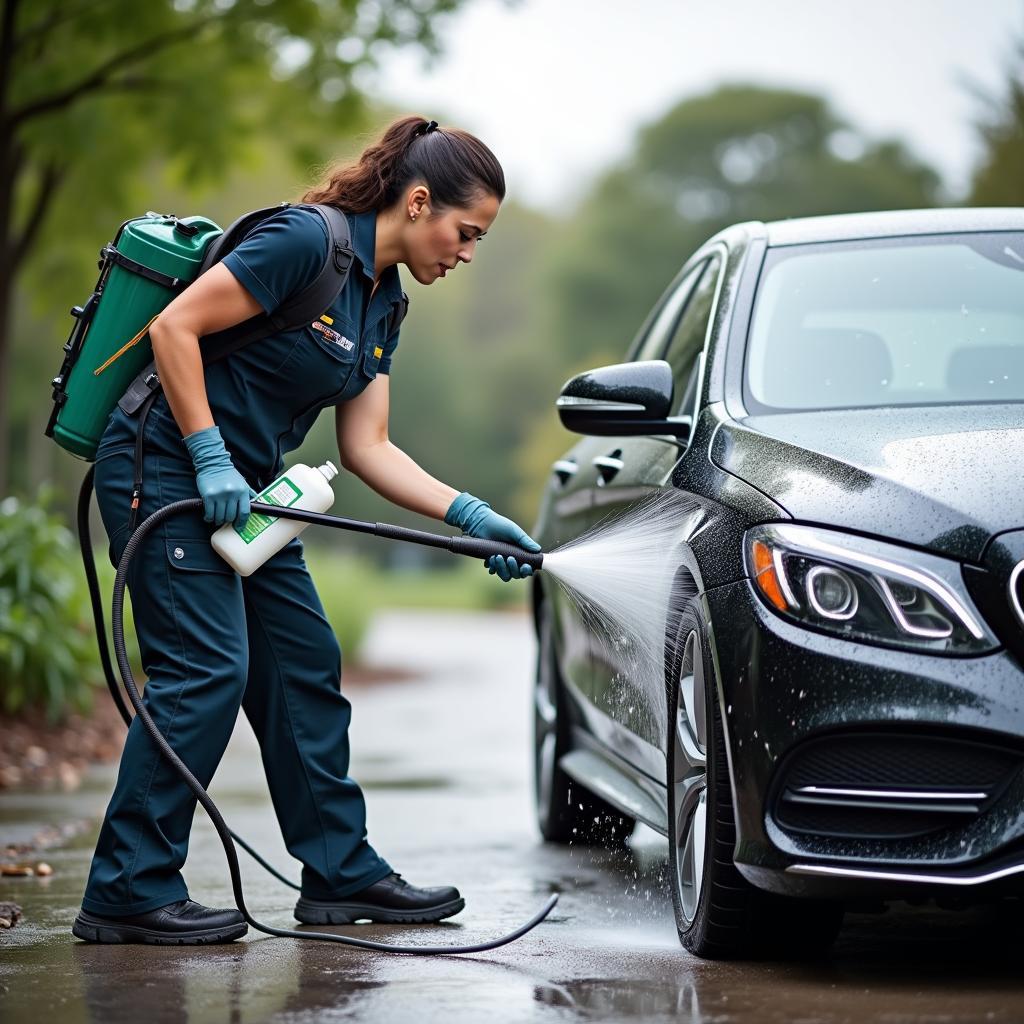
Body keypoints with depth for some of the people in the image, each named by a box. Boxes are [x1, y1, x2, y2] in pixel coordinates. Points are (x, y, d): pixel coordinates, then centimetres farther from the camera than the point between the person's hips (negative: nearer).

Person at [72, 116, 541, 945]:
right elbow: (174, 327, -21)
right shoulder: (307, 241, -18)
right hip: (163, 467, -10)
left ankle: (341, 870, 18)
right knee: (205, 670, -14)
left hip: (240, 486, 10)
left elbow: (367, 447, 9)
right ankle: (127, 892, -9)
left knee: (304, 667, 9)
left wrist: (472, 518, 1)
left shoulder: (385, 303, 10)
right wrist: (211, 459, -21)